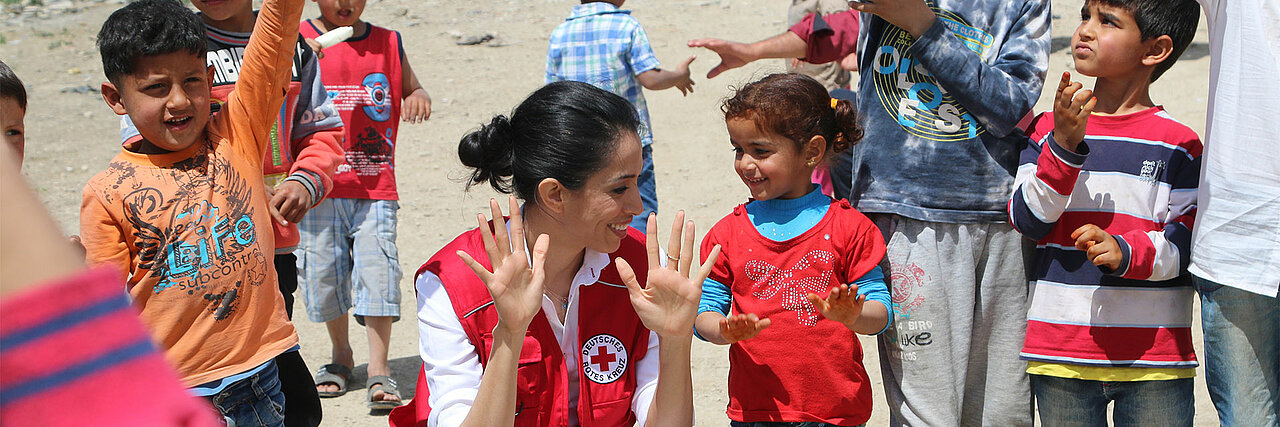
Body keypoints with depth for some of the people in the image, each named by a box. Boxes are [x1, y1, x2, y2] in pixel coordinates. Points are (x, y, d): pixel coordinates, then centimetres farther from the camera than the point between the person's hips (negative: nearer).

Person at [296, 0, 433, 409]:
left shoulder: (388, 43, 8)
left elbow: (411, 89, 18)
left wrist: (419, 96, -6)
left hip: (375, 188, 1)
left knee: (377, 269, -9)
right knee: (324, 272, 7)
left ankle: (379, 371, -4)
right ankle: (341, 355, 29)